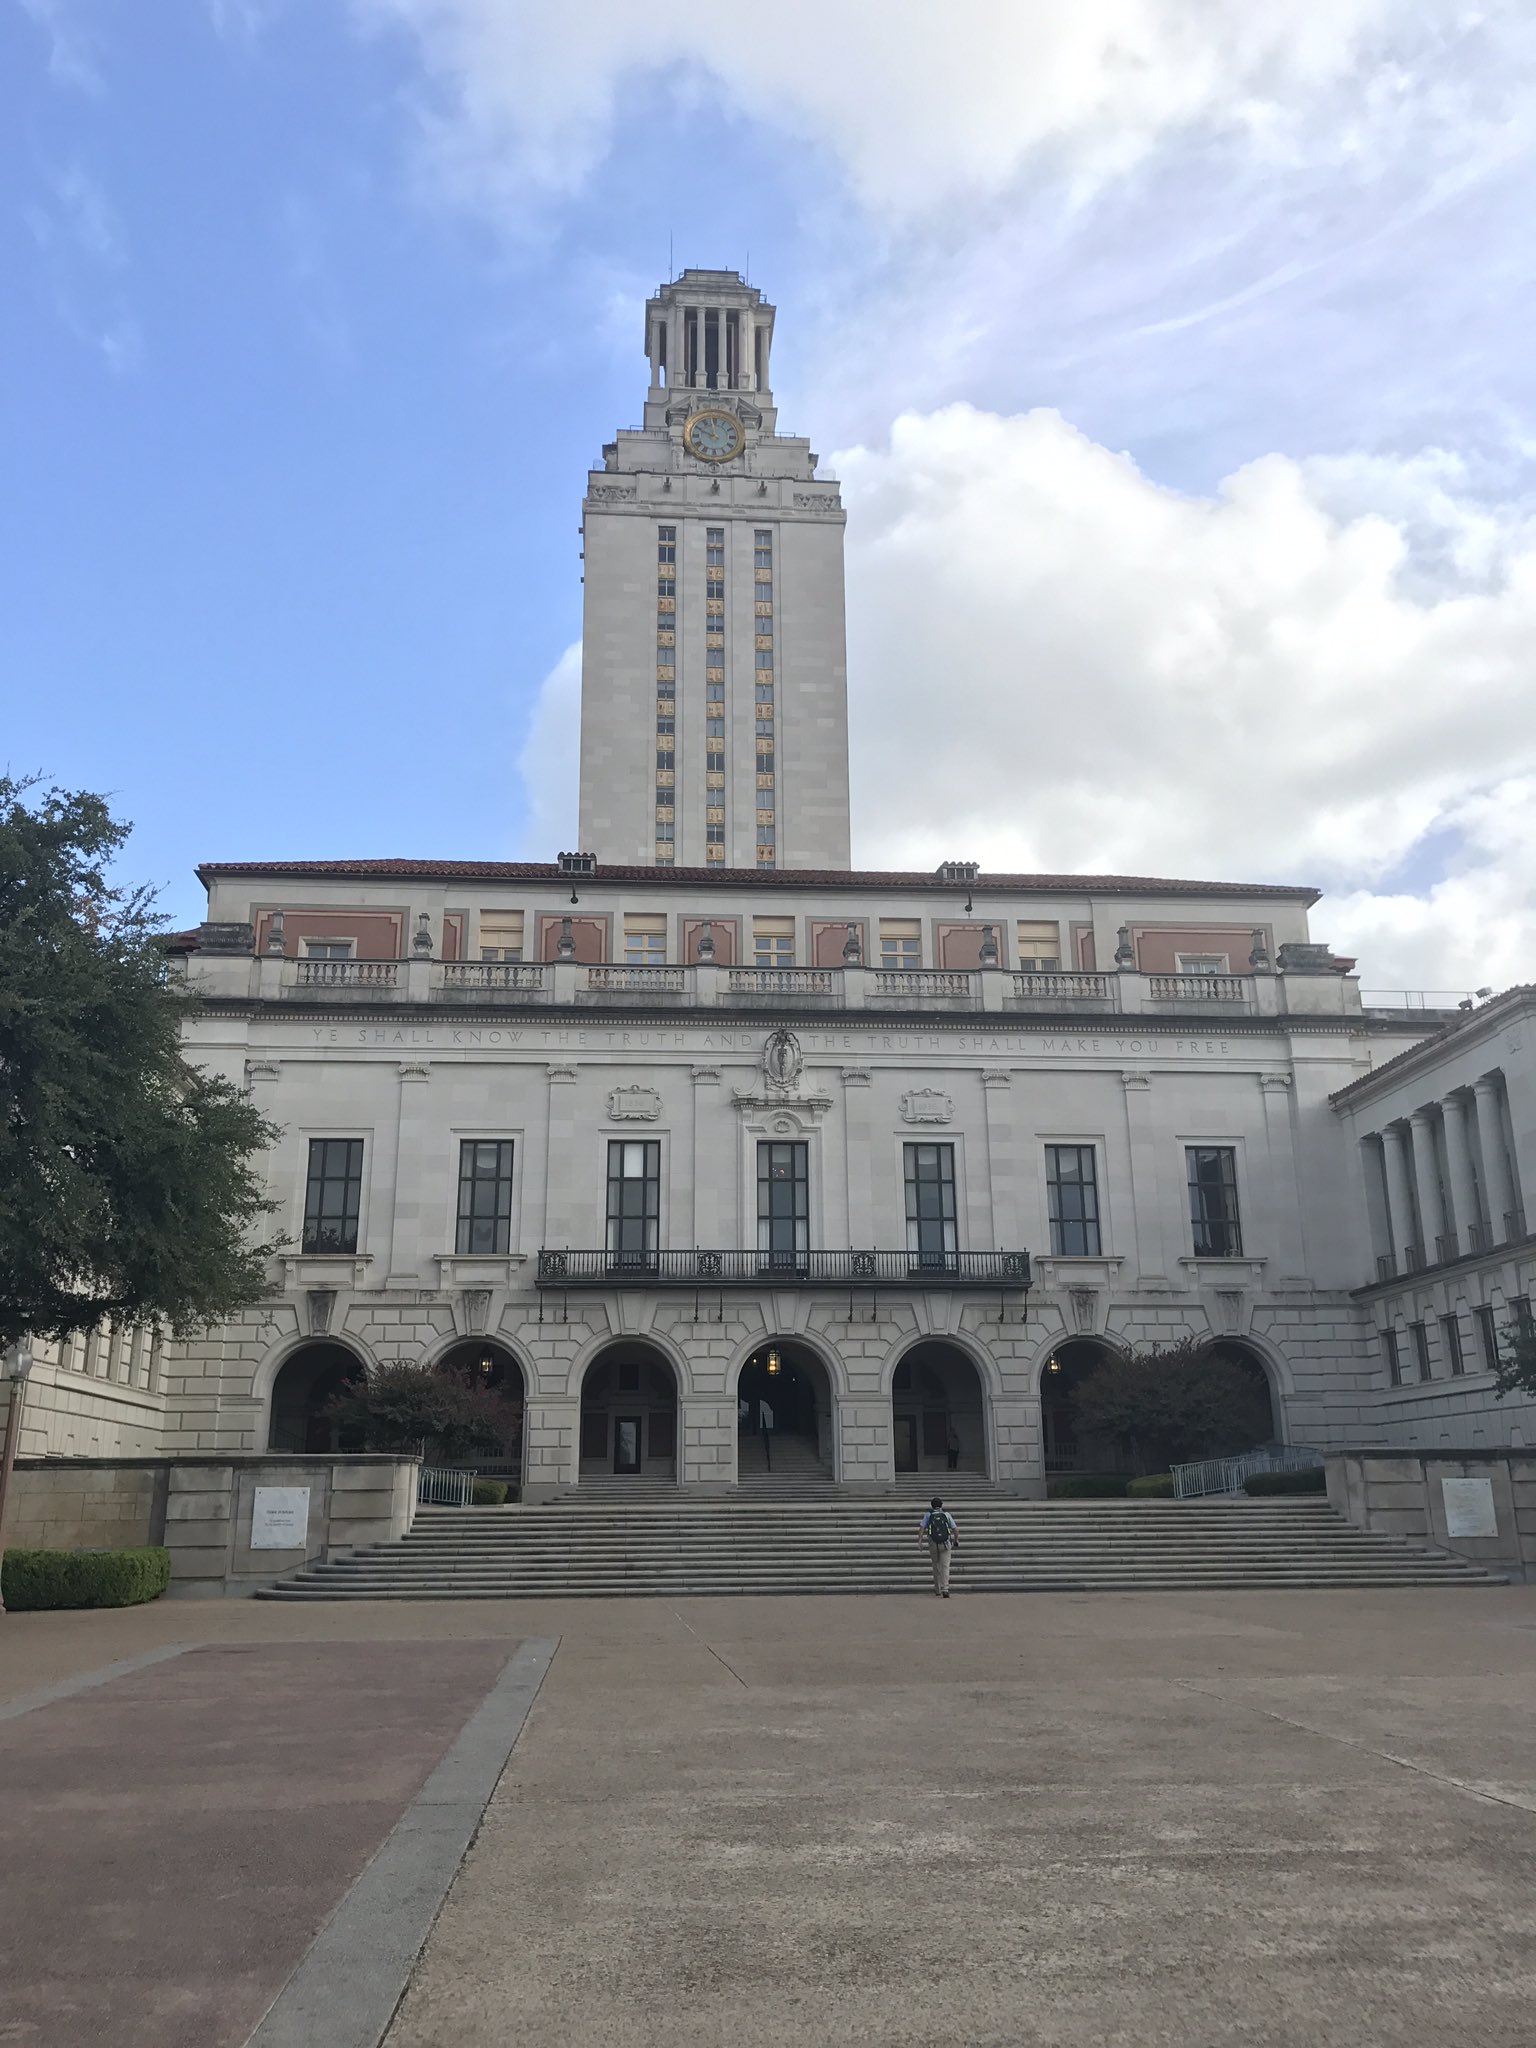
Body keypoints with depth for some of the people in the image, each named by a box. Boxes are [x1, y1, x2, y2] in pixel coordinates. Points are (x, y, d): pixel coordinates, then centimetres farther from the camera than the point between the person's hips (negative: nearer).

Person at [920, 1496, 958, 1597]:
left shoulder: (928, 1515, 7)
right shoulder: (947, 1514, 7)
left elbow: (922, 1528, -6)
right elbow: (955, 1530, 5)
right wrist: (956, 1540, 19)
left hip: (933, 1545, 1)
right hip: (946, 1544, -1)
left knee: (936, 1567, 16)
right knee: (945, 1567, -2)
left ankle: (937, 1591, 22)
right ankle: (945, 1589, -19)